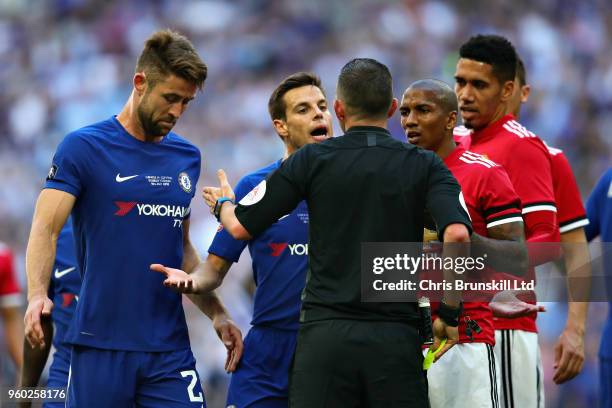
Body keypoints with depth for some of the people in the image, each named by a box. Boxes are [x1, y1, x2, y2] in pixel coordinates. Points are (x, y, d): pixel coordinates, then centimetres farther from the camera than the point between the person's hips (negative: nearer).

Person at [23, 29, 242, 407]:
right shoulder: (83, 148, -2)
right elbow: (46, 229, -10)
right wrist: (37, 295, -27)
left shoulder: (188, 158, 13)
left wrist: (217, 313, 14)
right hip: (102, 344, -4)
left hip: (170, 348, 4)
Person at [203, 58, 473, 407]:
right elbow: (457, 234, -13)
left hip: (325, 336, 0)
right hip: (395, 337, 0)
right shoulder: (425, 166, 4)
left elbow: (241, 226, 6)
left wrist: (223, 204, 31)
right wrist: (450, 315, -1)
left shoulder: (312, 160, 4)